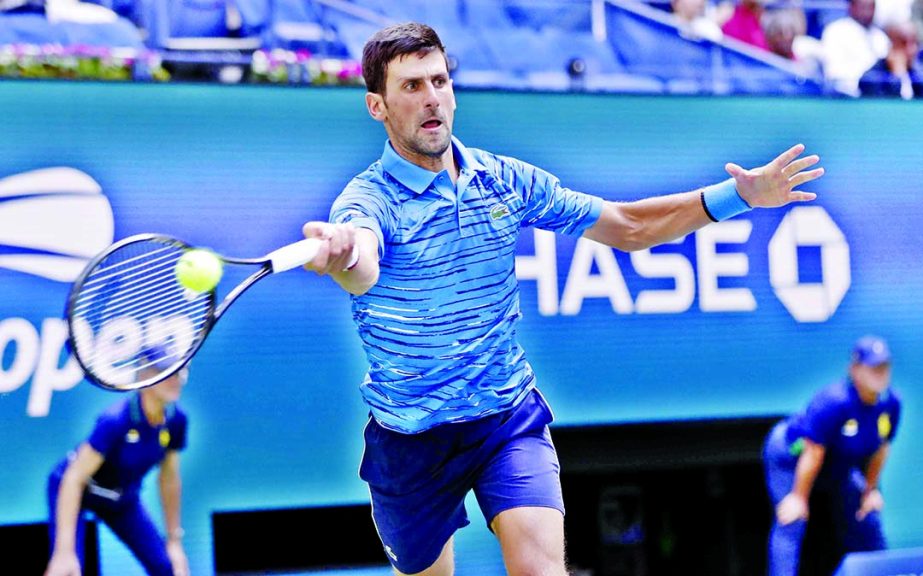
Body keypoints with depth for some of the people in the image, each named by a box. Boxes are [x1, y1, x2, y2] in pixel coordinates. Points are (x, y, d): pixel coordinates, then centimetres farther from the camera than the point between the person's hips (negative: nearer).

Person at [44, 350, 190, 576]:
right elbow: (73, 480, -35)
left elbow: (169, 480, -1)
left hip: (123, 497, 6)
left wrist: (174, 541, 2)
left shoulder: (176, 420, -16)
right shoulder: (115, 420, -34)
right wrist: (65, 552, -40)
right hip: (73, 491, -6)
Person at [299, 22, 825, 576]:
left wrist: (737, 194, -3)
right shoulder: (369, 198, -16)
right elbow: (362, 273, -40)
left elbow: (628, 226, 8)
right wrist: (343, 256, -67)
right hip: (409, 440, -2)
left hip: (511, 416, 2)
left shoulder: (507, 179, 0)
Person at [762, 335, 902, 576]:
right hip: (790, 456, -7)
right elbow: (813, 452, -30)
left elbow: (880, 446, -1)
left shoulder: (891, 403, -16)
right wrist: (798, 497, -24)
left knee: (867, 522, 8)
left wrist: (871, 489, 4)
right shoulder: (833, 402, -36)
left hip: (839, 466, 7)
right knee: (791, 522, -19)